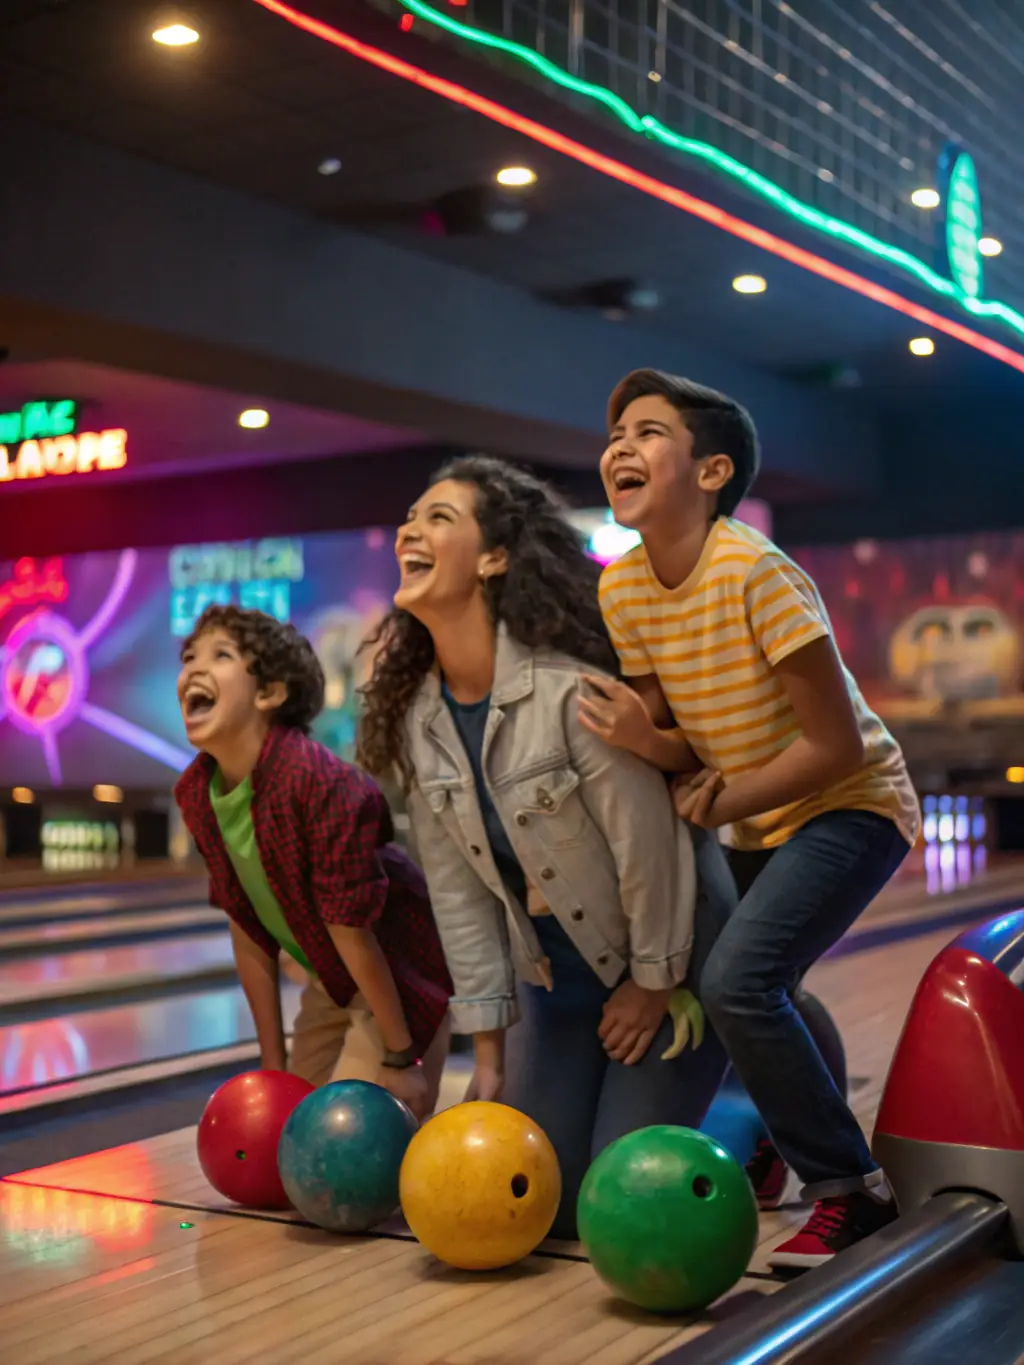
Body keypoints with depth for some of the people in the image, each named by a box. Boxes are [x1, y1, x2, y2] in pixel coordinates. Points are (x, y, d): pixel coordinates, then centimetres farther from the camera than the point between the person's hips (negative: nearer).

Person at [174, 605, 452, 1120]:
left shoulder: (320, 783, -32)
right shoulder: (196, 793, -9)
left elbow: (352, 929, -26)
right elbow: (247, 927, -1)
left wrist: (401, 1059, -17)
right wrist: (273, 1062, 3)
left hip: (399, 980, -7)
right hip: (330, 985, 7)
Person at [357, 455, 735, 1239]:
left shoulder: (568, 683, -28)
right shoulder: (418, 712, -6)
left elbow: (649, 843, -22)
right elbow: (459, 889, -3)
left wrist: (653, 981, -11)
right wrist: (489, 1052, -1)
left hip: (665, 965, -6)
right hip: (560, 980, 6)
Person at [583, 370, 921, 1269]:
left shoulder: (753, 572, -25)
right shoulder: (622, 587, -5)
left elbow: (838, 744, -23)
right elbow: (686, 740, 1)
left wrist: (724, 801, -18)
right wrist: (648, 741, -21)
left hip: (851, 806, -8)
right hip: (754, 820, 8)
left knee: (737, 979, -23)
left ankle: (852, 1191, -4)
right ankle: (785, 1139, 36)